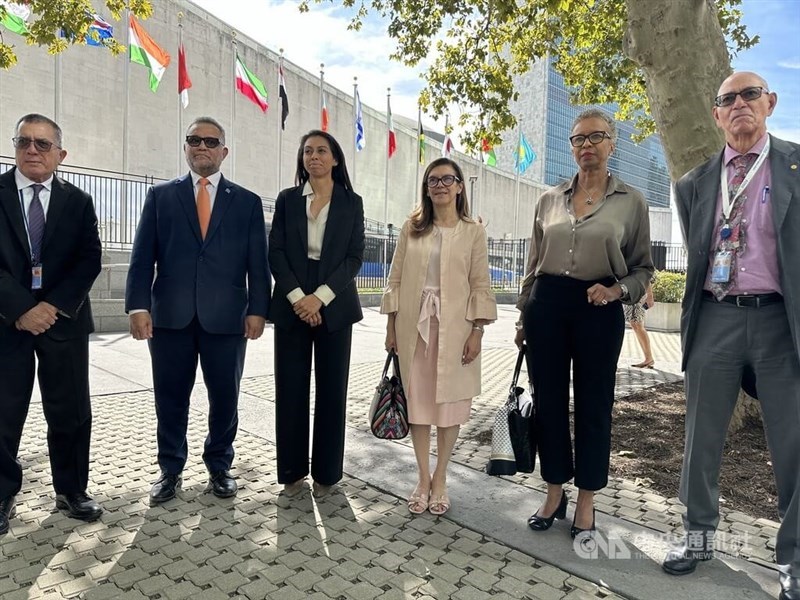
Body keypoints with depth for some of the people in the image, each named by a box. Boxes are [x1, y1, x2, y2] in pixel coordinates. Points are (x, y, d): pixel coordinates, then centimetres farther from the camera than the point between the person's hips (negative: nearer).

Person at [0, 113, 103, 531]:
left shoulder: (78, 202, 8)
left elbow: (89, 260, 0)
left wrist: (55, 305, -13)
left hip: (64, 321, 1)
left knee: (71, 413, 6)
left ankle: (71, 491, 22)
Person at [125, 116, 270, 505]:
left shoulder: (247, 202, 9)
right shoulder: (161, 196, 10)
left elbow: (258, 262, 4)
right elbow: (143, 256, 4)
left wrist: (257, 309, -4)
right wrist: (138, 305, -7)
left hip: (226, 316, 0)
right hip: (171, 314, 1)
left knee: (225, 397, 8)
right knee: (170, 398, 9)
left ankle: (219, 468, 26)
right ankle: (170, 471, 26)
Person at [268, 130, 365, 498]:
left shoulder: (351, 202, 6)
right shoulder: (287, 200, 10)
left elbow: (354, 257, -2)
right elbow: (275, 252, 2)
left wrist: (320, 297, -13)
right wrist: (296, 296, -13)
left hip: (333, 306, -1)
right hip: (292, 305, 1)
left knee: (331, 389, 3)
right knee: (291, 388, 3)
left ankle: (326, 472, 16)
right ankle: (293, 470, 17)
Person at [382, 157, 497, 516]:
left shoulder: (473, 231, 3)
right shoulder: (411, 228, 7)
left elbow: (480, 285, 0)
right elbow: (396, 279, 7)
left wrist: (477, 331, -7)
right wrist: (391, 326, 3)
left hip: (454, 326, -1)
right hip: (414, 324, 2)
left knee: (450, 403, 5)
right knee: (418, 401, 7)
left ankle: (440, 478, 22)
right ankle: (423, 478, 21)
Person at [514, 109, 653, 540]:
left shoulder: (631, 202, 2)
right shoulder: (549, 199, 9)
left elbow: (643, 267, 5)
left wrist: (616, 290, -16)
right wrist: (523, 316, 11)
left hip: (598, 310, -2)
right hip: (547, 305, 3)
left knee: (593, 406, 6)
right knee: (548, 401, 8)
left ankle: (586, 503, 23)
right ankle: (554, 493, 26)